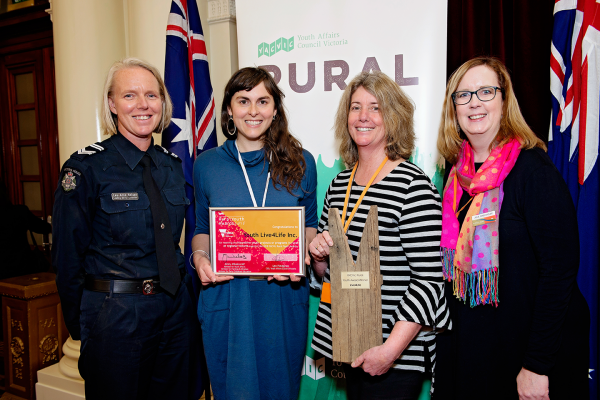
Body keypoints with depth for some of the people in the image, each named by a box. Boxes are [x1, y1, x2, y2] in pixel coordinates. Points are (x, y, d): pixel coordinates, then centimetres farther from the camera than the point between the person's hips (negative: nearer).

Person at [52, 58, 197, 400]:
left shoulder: (173, 165, 4)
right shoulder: (85, 169, -11)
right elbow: (68, 257, -7)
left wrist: (182, 296, 8)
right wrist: (82, 327, -2)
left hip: (177, 309, 5)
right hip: (116, 316, -5)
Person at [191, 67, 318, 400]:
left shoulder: (300, 162, 2)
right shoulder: (206, 165, 3)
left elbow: (311, 227, 10)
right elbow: (202, 229, 11)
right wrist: (199, 256, -9)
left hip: (284, 300, 1)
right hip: (226, 301, 0)